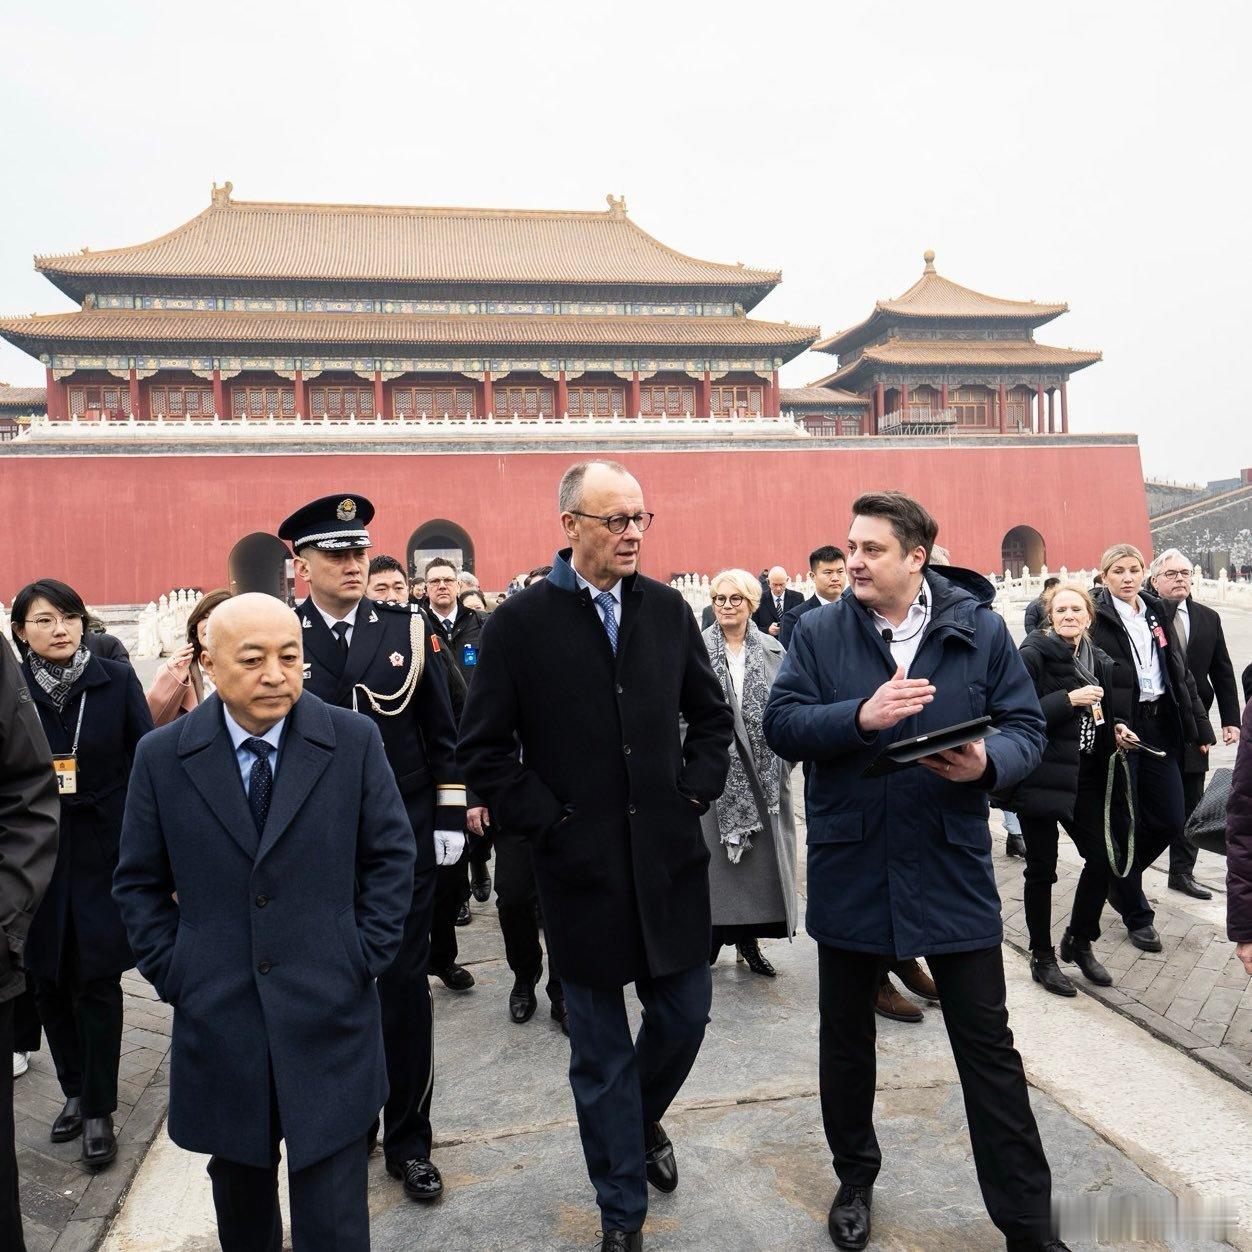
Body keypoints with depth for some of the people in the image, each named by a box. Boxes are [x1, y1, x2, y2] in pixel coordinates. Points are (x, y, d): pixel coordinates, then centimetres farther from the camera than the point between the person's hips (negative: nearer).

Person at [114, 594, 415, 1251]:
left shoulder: (354, 742, -7)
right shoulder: (162, 757, -4)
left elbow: (392, 855, 0)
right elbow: (139, 882, 6)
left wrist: (366, 956, -5)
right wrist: (171, 972, -1)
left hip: (329, 1015, -1)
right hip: (216, 1018, 2)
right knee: (239, 1191, 22)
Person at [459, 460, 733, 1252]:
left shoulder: (667, 608, 3)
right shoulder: (520, 622, -7)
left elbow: (711, 714, 13)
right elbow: (485, 751, -5)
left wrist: (696, 792, 2)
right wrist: (548, 822, -9)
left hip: (669, 854, 3)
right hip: (582, 863, -3)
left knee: (685, 1012, 14)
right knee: (601, 1050, 11)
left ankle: (643, 1120, 48)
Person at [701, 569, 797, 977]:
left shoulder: (773, 651, 6)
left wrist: (785, 757, 0)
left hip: (762, 770, 2)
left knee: (761, 852, 6)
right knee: (716, 852, 2)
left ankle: (748, 938, 20)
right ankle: (713, 934, 17)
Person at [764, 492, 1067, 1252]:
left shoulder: (981, 629, -3)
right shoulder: (818, 633, -2)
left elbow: (1027, 729, -2)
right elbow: (781, 726, -10)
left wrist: (988, 763, -23)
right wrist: (860, 716, -25)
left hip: (953, 868, -1)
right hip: (849, 868, 1)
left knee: (988, 1046, 9)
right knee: (846, 1040, 17)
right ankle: (855, 1180, 41)